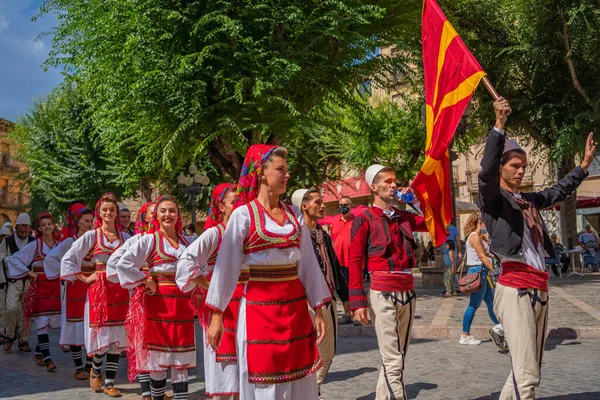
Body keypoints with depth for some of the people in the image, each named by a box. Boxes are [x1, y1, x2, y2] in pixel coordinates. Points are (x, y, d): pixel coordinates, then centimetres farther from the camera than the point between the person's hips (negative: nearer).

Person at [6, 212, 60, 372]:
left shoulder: (59, 244, 8)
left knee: (50, 322, 9)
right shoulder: (34, 245, -5)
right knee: (42, 323, -9)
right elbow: (12, 259, -5)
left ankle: (38, 354, 25)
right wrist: (28, 272, -8)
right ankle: (47, 359, -11)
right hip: (39, 289, -5)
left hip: (55, 289, 5)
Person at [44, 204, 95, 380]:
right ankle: (79, 368, 8)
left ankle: (90, 365, 17)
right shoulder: (70, 242, -4)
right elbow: (50, 259, -10)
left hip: (93, 288, 4)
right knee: (76, 328, 0)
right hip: (76, 288, -4)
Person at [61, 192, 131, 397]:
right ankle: (95, 371, 27)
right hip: (99, 290, -3)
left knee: (117, 338, 2)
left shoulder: (125, 237, 8)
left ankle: (109, 383, 12)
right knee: (102, 335, -3)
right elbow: (68, 259, 1)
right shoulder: (91, 236, 0)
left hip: (120, 291, 3)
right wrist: (84, 278, -2)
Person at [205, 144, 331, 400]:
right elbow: (227, 265, -6)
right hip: (259, 309, -4)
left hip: (296, 308, 4)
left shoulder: (294, 215, 8)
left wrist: (318, 311, 7)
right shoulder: (243, 215, -5)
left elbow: (308, 263, 9)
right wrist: (216, 314, -7)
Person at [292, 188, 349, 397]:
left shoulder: (323, 235, 17)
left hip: (329, 300, 8)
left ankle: (315, 391, 28)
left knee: (327, 353, 14)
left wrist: (345, 296, 19)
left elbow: (336, 268, 21)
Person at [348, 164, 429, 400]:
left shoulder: (403, 217, 13)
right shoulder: (364, 220, -4)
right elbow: (354, 263, -7)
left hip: (408, 292, 6)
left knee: (398, 358, 12)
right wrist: (358, 302, -14)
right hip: (383, 294, -6)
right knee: (392, 361, -7)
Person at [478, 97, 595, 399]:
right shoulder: (492, 198, -3)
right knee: (527, 375, -13)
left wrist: (584, 165, 34)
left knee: (530, 371, 13)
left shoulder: (528, 200, 18)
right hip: (515, 289, -8)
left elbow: (557, 192, 34)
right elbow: (487, 170, -22)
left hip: (539, 290, 8)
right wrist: (499, 125, -29)